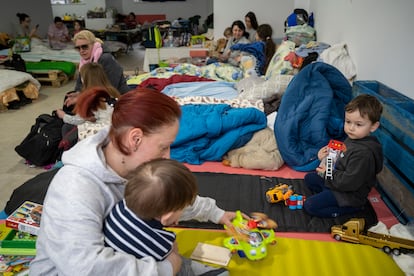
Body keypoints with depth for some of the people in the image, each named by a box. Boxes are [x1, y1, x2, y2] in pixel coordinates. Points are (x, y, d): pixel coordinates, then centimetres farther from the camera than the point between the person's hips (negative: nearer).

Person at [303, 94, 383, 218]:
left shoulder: (364, 153, -33)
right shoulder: (352, 138, -2)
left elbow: (349, 182, -31)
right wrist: (329, 154, -4)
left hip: (349, 195, -10)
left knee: (310, 205, -14)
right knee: (309, 178, 21)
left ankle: (349, 208, -5)